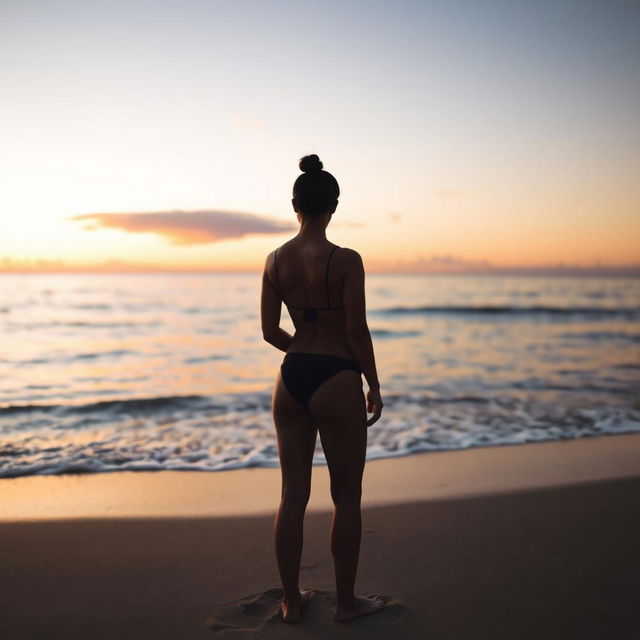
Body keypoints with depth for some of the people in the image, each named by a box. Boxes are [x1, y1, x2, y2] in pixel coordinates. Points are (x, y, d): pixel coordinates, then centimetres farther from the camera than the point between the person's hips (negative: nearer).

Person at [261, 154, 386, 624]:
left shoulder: (275, 260, 2)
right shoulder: (346, 260, -14)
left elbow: (270, 331, 6)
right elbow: (358, 332, -13)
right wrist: (375, 387, -1)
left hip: (290, 378, 5)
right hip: (336, 380, -5)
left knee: (293, 495, 14)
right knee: (347, 498, 11)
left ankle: (291, 600, 27)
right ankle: (347, 601, 25)